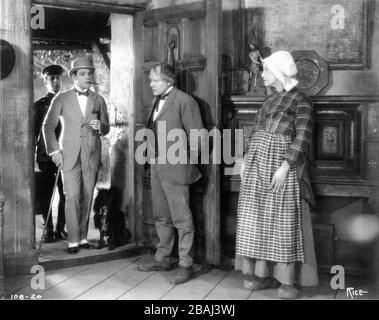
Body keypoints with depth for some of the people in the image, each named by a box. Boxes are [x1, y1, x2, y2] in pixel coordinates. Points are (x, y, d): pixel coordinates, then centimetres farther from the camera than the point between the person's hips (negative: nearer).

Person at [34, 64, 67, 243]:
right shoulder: (39, 104, 8)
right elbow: (33, 132, 5)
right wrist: (33, 159, -3)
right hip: (44, 157, -1)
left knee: (66, 195, 1)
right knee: (44, 196, 1)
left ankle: (60, 228, 14)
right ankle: (48, 230, 12)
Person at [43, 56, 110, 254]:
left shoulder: (98, 100, 11)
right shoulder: (62, 99, 4)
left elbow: (106, 129, 13)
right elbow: (48, 126, 5)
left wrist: (99, 126, -10)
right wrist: (54, 151, -2)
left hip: (92, 155, 2)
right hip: (69, 154, -2)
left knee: (87, 197, 5)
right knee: (72, 197, -8)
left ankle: (83, 237, 16)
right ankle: (73, 241, -1)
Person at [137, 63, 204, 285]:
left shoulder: (184, 101, -11)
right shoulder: (157, 101, 14)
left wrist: (188, 163, -6)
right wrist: (154, 158, 9)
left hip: (175, 168, -8)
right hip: (157, 166, 8)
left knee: (182, 218, -1)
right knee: (161, 216, 16)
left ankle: (186, 265, 9)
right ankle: (163, 259, 29)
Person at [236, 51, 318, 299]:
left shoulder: (301, 101, -6)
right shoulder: (271, 99, 16)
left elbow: (302, 139, -14)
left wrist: (285, 167, -21)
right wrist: (247, 161, 10)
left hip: (281, 165, -7)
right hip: (258, 166, 7)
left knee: (283, 221, -4)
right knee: (260, 219, 6)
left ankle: (287, 280, 4)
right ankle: (264, 274, 15)